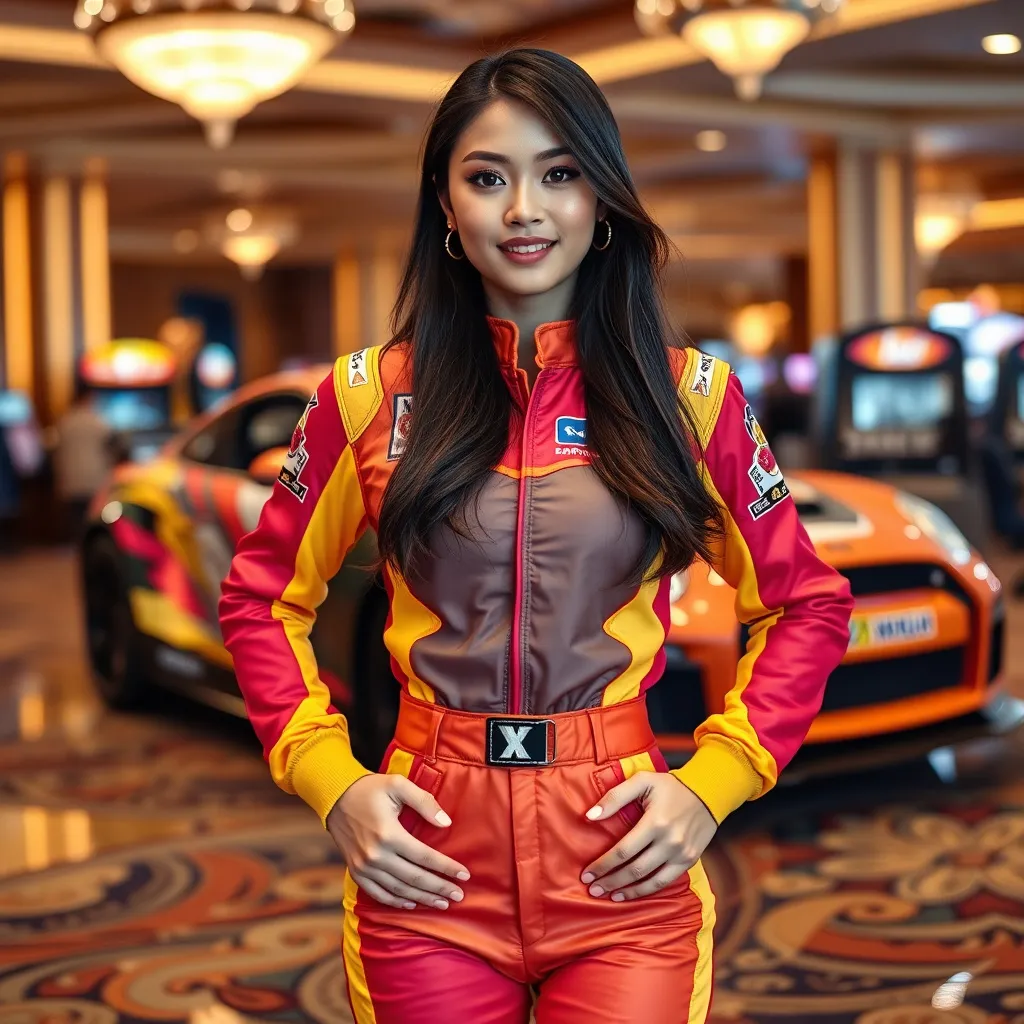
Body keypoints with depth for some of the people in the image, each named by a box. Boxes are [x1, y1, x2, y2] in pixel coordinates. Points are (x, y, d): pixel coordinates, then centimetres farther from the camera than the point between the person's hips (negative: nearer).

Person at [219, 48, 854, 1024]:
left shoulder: (689, 395, 0)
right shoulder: (370, 396, 0)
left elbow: (806, 604, 7)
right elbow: (260, 598, 9)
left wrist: (712, 784, -5)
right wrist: (331, 782, -3)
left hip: (624, 866, 0)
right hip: (426, 862, 1)